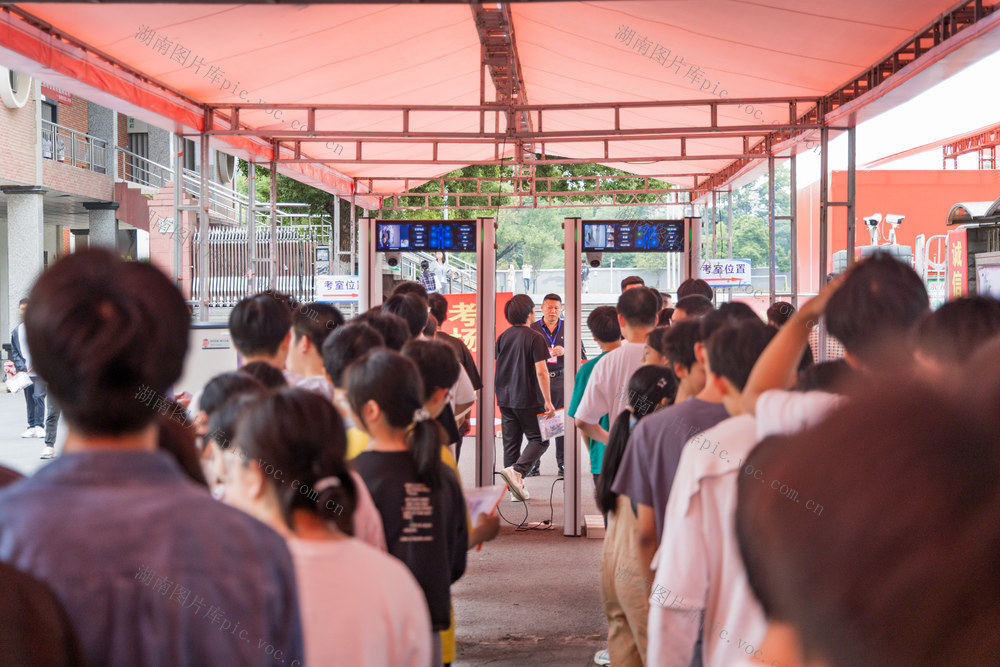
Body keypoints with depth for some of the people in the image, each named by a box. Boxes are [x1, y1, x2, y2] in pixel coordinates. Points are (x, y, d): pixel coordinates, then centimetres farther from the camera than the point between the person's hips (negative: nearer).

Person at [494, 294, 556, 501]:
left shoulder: (502, 337, 6)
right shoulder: (534, 337, -11)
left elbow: (494, 368, 12)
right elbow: (541, 371, -15)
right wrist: (547, 401, -12)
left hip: (505, 399, 6)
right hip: (528, 399, -6)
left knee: (511, 442, 11)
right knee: (539, 439, 3)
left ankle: (516, 487, 12)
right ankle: (516, 470, -19)